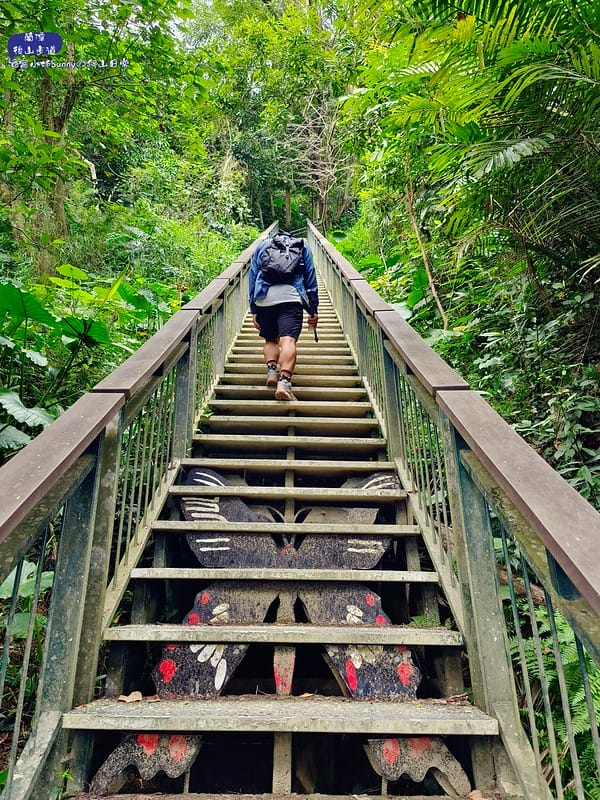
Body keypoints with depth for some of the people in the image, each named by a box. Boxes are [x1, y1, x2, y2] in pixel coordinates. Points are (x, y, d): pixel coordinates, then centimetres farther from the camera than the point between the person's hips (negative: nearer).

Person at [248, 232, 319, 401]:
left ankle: (271, 369, -5)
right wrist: (313, 310, 17)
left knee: (270, 339, 18)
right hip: (291, 297, -2)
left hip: (263, 298, 2)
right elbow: (311, 278, 19)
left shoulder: (262, 245, 29)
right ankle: (284, 381, -32)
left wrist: (253, 310, 18)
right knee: (288, 340, -14)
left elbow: (252, 277, 21)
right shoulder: (302, 246, 26)